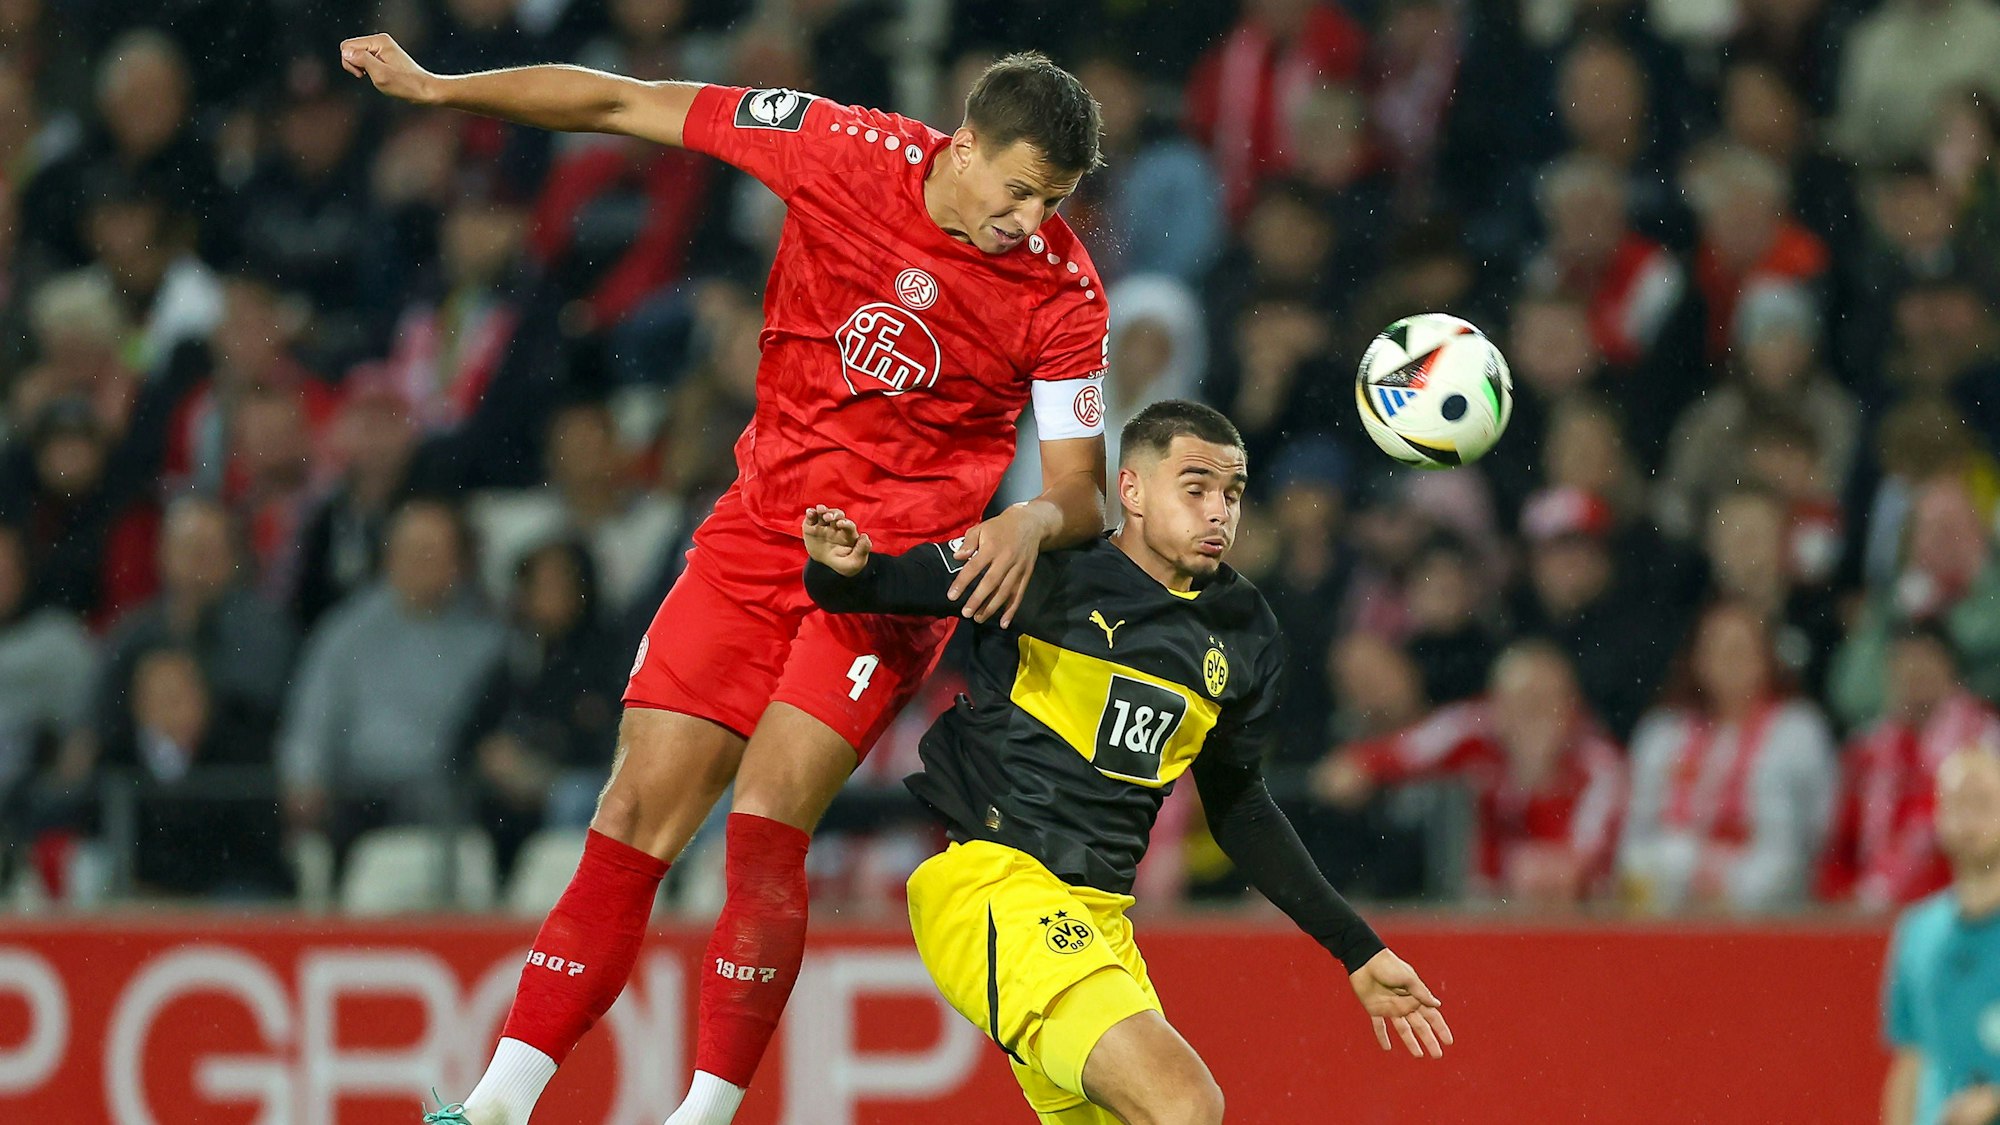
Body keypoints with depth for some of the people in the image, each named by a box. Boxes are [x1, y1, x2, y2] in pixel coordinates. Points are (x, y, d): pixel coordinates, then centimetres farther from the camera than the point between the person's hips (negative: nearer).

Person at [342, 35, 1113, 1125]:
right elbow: (625, 105, 0)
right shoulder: (843, 149, -9)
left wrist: (1034, 520, -26)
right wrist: (436, 87, 3)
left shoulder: (1062, 294, -11)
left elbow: (1083, 491, -3)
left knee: (762, 828, -19)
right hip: (756, 534, 3)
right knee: (635, 819, -1)